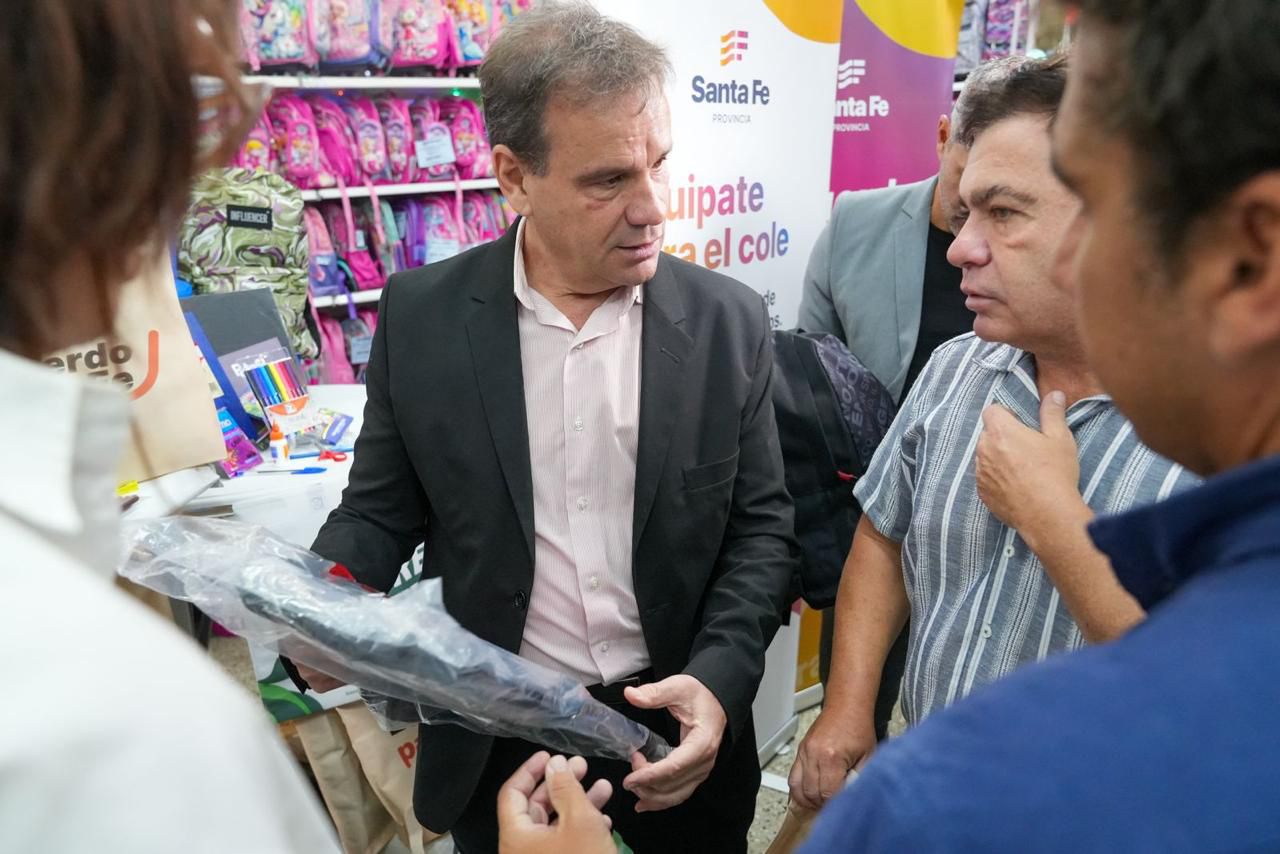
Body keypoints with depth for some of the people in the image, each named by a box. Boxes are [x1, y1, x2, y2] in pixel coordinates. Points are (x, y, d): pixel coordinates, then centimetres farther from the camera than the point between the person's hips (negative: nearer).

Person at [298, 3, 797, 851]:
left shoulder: (728, 320, -7)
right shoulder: (422, 316, -8)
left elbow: (761, 526, -2)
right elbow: (380, 511, 0)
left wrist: (719, 677, -16)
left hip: (679, 736, 1)